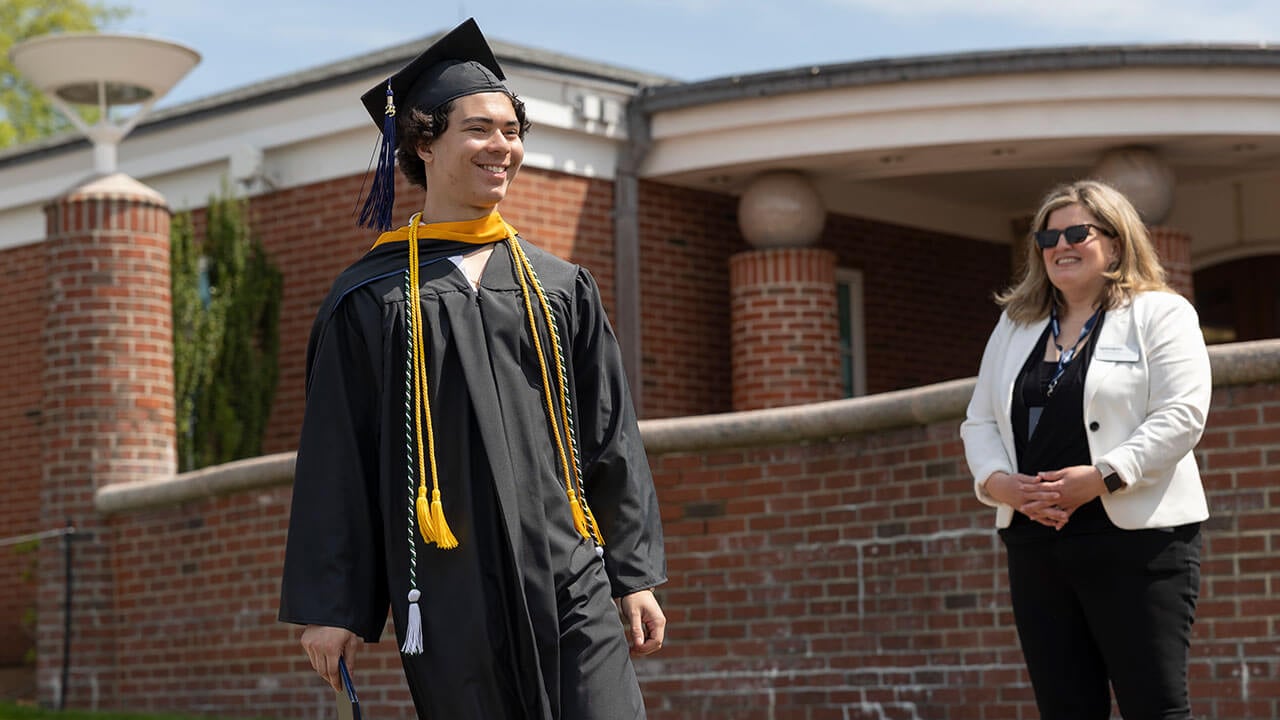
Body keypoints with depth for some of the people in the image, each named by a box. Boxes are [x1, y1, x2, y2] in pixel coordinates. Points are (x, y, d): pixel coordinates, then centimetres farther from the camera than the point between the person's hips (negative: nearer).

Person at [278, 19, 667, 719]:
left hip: (567, 579, 2)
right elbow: (334, 460, 3)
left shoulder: (560, 286, 12)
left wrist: (635, 576, 8)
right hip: (449, 592, -2)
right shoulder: (370, 298, 5)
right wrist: (329, 605, -1)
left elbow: (610, 438, 13)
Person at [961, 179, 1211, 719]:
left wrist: (1102, 477, -20)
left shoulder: (1160, 314, 2)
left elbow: (1180, 415, -10)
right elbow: (979, 422, 17)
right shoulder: (1014, 326, 19)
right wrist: (997, 481, -4)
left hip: (1138, 538, -5)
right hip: (1035, 543, 5)